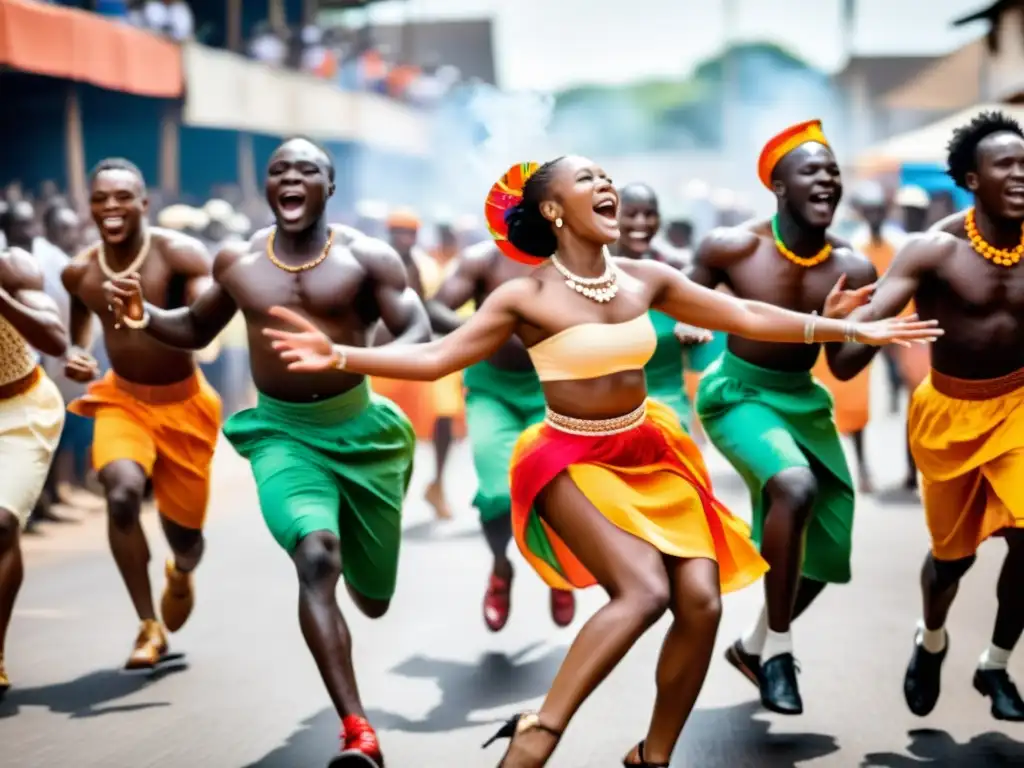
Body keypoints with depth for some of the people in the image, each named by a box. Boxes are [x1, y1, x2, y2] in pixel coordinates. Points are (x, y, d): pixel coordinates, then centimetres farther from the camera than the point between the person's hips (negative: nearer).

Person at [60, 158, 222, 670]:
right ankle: (148, 626, -13)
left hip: (182, 402, -2)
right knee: (122, 493, -28)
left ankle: (181, 572, 48)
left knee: (184, 529, 6)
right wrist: (75, 355, -4)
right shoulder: (79, 272, -6)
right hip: (122, 398, 2)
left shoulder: (179, 254, -20)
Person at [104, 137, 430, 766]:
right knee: (316, 557, -29)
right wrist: (144, 316, -4)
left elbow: (420, 334, -16)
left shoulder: (367, 257, -8)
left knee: (374, 599, 14)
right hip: (281, 433, 0)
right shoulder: (237, 261, 1)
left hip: (358, 427, 0)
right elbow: (197, 330, 18)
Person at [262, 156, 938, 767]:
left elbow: (746, 316, 6)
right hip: (575, 464, -5)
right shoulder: (527, 298, -12)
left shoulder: (646, 279, 1)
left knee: (702, 601, -10)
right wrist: (338, 356, -29)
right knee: (645, 591, -27)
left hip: (650, 455, 5)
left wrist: (854, 330, 7)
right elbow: (435, 358, -16)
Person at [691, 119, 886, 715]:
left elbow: (843, 366, -4)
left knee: (826, 549, 8)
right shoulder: (732, 247, -18)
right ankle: (778, 648, -19)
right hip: (740, 393, -5)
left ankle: (754, 645, 35)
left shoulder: (853, 269, -11)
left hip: (804, 399, 5)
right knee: (795, 486, -34)